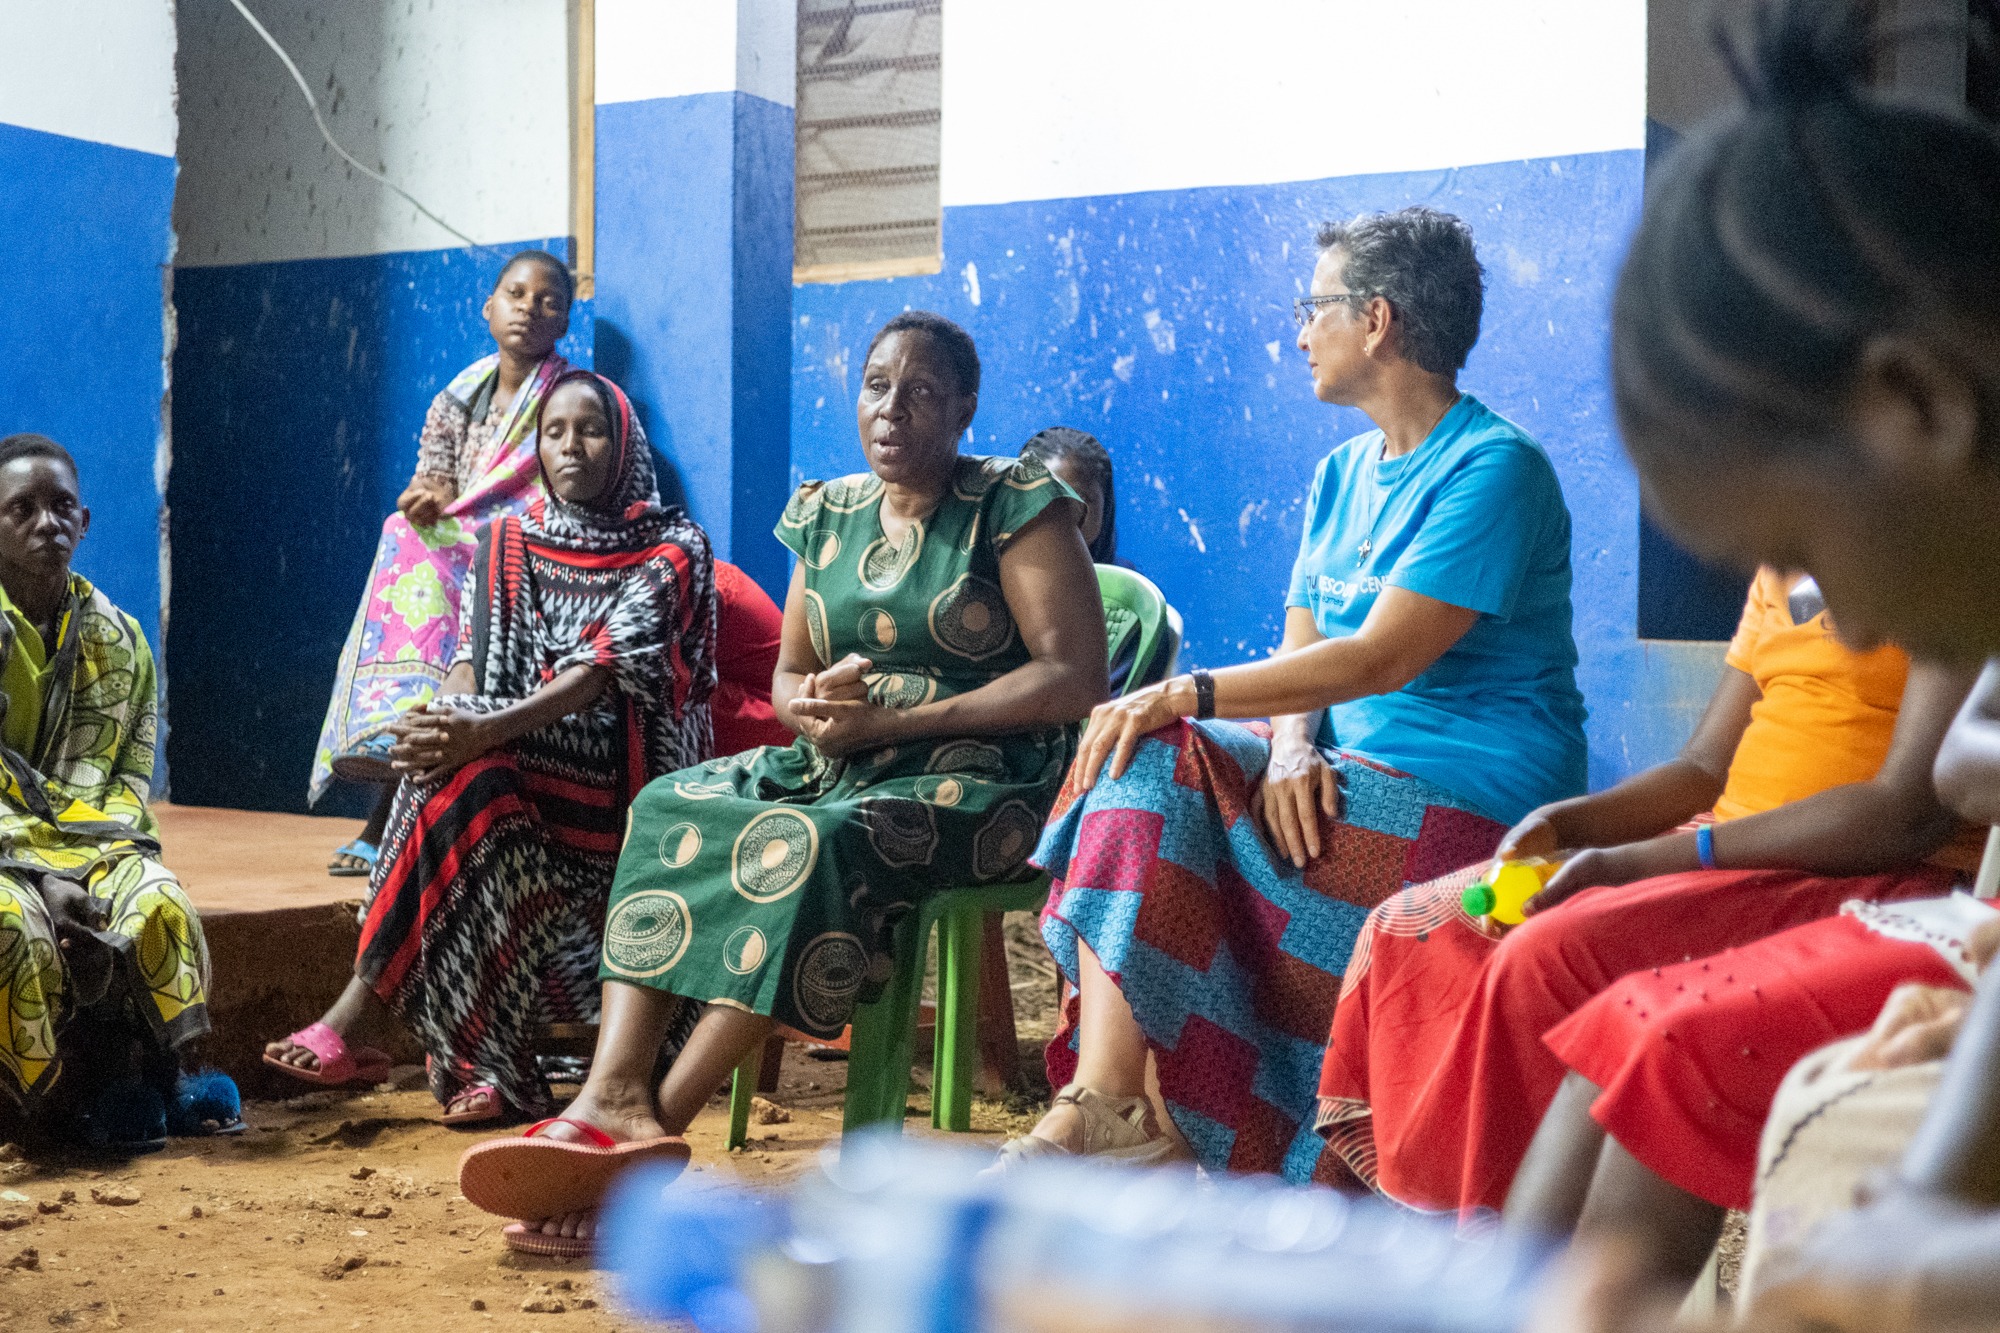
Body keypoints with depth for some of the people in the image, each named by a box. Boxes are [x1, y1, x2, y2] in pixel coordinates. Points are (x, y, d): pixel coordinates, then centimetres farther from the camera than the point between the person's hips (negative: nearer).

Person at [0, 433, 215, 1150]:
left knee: (160, 907, -29)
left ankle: (136, 1084, -13)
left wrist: (95, 863, -13)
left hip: (90, 841, 3)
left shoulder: (119, 641, 9)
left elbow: (131, 776, 7)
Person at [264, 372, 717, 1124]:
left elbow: (607, 669, -15)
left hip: (611, 781, -4)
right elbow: (471, 661, 4)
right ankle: (485, 1063, -33)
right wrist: (439, 721, -22)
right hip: (512, 775, 4)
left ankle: (355, 1019, -28)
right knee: (450, 761, -31)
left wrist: (481, 733, -30)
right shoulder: (506, 545, 16)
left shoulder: (670, 549, 0)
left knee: (461, 780, -31)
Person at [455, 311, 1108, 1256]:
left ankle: (659, 1126, -34)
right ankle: (614, 1095, -35)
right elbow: (787, 679, 18)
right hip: (838, 769, 7)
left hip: (982, 782, -6)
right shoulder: (826, 515, 14)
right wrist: (815, 705, -10)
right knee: (671, 810, -18)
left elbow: (1076, 678, -13)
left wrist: (893, 718, -18)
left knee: (819, 842, -35)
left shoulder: (1016, 506, -4)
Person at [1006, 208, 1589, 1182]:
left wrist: (1187, 694, -21)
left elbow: (1382, 658, -20)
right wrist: (1291, 746, -13)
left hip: (1470, 803, -8)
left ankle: (1107, 1107, -11)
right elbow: (1302, 651, 10)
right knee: (1142, 765, -16)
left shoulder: (1494, 468, -12)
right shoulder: (1342, 475, 17)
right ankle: (1101, 1106, -24)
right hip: (1346, 773, 8)